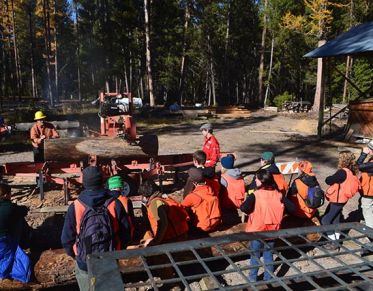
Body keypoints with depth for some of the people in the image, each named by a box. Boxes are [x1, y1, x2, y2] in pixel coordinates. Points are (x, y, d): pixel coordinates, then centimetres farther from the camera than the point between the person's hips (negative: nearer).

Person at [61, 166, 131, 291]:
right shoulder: (115, 204, -15)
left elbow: (66, 238, -8)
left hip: (84, 263, 0)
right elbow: (125, 233, -8)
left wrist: (74, 254, 12)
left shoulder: (75, 207, -16)